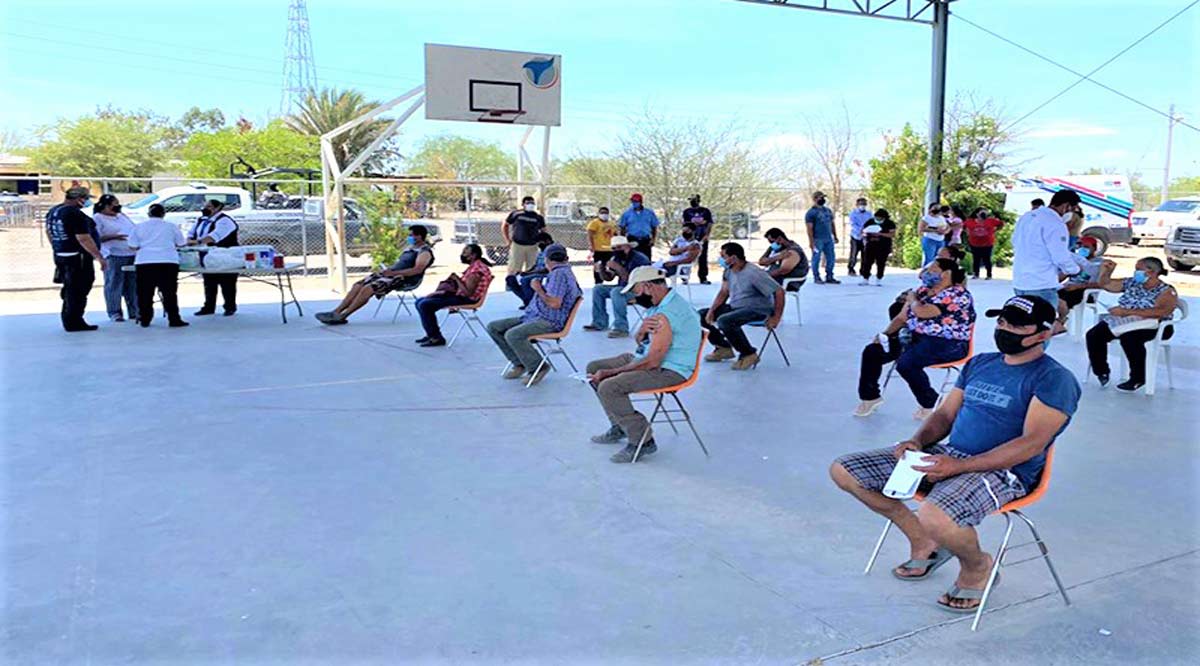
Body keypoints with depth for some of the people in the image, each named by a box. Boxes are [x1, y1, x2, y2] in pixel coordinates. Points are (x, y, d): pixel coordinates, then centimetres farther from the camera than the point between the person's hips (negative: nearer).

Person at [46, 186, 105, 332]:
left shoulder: (52, 211, 10)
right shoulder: (76, 214, -20)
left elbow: (49, 232, 21)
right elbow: (84, 239, -24)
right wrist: (100, 257, -20)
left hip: (60, 256, 9)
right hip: (78, 258, -9)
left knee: (69, 290, 19)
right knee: (78, 291, 0)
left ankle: (68, 321, 26)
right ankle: (74, 323, 5)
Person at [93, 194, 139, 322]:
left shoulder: (121, 216, 20)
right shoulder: (97, 218, -1)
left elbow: (135, 230, 26)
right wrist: (113, 237, -21)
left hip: (132, 254, 7)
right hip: (114, 255, -6)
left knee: (133, 284, 8)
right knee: (114, 284, -6)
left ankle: (134, 312, 14)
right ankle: (114, 313, 0)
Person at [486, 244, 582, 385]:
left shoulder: (559, 274, -14)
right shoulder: (561, 272, 18)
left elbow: (555, 303, -24)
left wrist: (538, 289, -10)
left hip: (549, 322, -11)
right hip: (533, 316, 11)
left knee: (512, 335, -34)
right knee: (494, 327, 3)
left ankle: (537, 367, -13)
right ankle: (519, 364, 5)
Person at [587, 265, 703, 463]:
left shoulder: (667, 314, -25)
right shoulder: (660, 304, 7)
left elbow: (652, 362, -26)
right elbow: (639, 341, 11)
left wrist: (610, 373, -19)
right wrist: (642, 331, -15)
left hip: (669, 371, -11)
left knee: (608, 387, -27)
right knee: (594, 368, 11)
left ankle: (643, 440, -12)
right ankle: (620, 426, 17)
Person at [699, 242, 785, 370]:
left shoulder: (753, 273, -24)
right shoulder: (729, 271, -1)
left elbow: (779, 291, -23)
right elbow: (724, 292, 8)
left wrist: (776, 318, -20)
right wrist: (711, 310, -5)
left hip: (757, 310, -8)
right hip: (735, 306, 9)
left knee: (724, 320, -35)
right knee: (702, 315, 2)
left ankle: (749, 354, -17)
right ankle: (723, 347, 15)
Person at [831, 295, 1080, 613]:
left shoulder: (1055, 379, -7)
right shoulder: (979, 363, 17)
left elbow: (1032, 444, -17)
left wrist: (958, 466, -24)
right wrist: (917, 441, -6)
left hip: (1003, 470, -7)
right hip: (947, 456, 8)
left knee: (935, 518, -40)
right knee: (843, 471, -3)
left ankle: (977, 566, -1)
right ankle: (924, 541, 14)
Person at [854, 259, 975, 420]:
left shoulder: (957, 294, -14)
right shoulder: (923, 291, 12)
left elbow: (923, 312, -24)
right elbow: (902, 317, 14)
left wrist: (912, 299, -3)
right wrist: (885, 334, -2)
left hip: (948, 345, -8)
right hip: (915, 338, 8)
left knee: (906, 363, -33)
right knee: (872, 351, -5)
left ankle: (931, 403, -9)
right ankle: (869, 395, 14)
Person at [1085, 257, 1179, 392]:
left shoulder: (1167, 291, -5)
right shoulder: (1132, 283, 13)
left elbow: (1161, 312, -24)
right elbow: (1105, 284, 23)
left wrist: (1127, 311, -28)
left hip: (1153, 326, -6)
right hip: (1125, 322, 6)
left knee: (1129, 337, -38)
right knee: (1094, 335, -19)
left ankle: (1138, 379, -20)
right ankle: (1101, 371, -2)